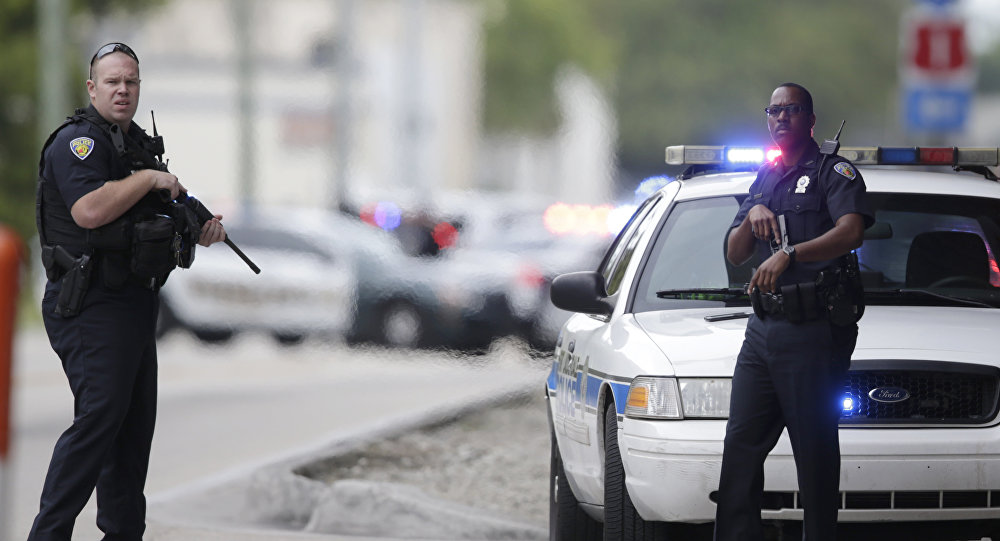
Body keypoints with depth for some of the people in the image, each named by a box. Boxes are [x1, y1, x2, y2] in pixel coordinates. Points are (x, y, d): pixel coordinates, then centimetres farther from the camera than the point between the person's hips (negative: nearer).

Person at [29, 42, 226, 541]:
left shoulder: (138, 144, 19)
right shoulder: (77, 141, -10)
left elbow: (156, 218, 29)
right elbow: (89, 211, -27)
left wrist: (199, 232, 9)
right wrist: (150, 178, -17)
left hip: (135, 302, 10)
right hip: (92, 306, -10)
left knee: (135, 421, 11)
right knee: (99, 415, -17)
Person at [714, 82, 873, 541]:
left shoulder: (833, 172, -1)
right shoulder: (765, 180, 22)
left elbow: (851, 232, -19)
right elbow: (734, 254, 20)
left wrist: (790, 254, -32)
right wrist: (753, 216, 0)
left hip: (814, 329, -7)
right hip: (763, 327, 7)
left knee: (816, 451, -7)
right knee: (741, 443, 4)